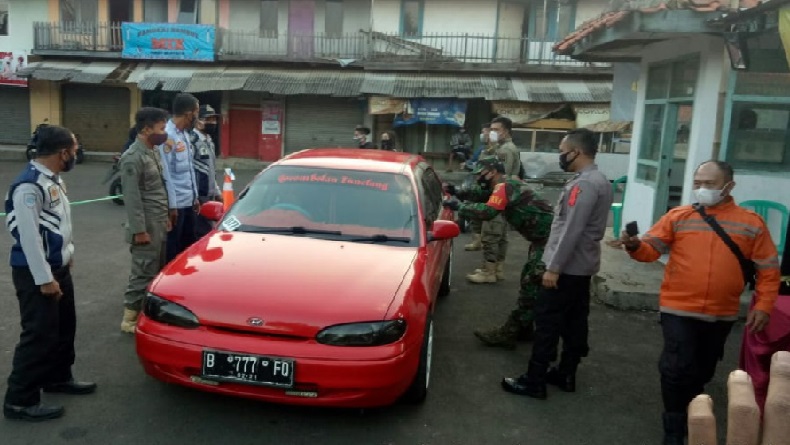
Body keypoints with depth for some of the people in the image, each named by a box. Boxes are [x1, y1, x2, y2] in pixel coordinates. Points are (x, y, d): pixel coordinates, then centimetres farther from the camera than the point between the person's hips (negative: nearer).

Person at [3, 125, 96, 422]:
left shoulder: (53, 179, 8)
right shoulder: (29, 186, -23)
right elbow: (29, 236, -25)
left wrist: (67, 255, 23)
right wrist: (44, 278, -22)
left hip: (58, 267, 10)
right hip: (36, 273, -10)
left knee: (64, 327, 19)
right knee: (39, 335, -4)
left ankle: (58, 378, 36)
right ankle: (20, 400, 9)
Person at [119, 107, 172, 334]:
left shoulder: (154, 152, 12)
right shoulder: (133, 158, -16)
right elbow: (132, 197, -19)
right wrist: (139, 230, -20)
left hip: (160, 224, 9)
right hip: (147, 226, -9)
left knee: (158, 269, 15)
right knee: (144, 272, -4)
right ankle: (130, 317, 7)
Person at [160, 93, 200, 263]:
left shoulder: (185, 134, 12)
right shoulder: (168, 136, -17)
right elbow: (166, 173, -19)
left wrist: (195, 197, 18)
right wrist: (172, 205, -19)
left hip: (188, 202, 9)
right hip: (176, 204, -9)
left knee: (189, 245, 17)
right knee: (172, 248, 1)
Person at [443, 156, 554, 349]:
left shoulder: (504, 186, -17)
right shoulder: (506, 186, 16)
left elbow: (487, 212, -29)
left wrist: (458, 206, -20)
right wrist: (458, 191, 4)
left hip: (548, 238, -11)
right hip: (543, 237, 11)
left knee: (531, 286, -7)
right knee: (529, 282, 17)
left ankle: (508, 334, -5)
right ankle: (523, 328, 28)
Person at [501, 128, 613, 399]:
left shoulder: (583, 184, -21)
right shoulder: (599, 181, 13)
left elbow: (571, 231, -25)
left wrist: (553, 267, -23)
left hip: (567, 266, -10)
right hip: (583, 265, 10)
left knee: (547, 322, -5)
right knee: (574, 321, 14)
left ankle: (534, 381, 1)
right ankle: (566, 375, 23)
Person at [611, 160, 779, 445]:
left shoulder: (751, 224, 1)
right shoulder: (677, 217, -1)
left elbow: (768, 269, 4)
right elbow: (651, 249, -8)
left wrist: (763, 305, -4)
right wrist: (635, 245, -29)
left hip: (722, 315, 2)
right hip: (679, 310, -2)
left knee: (703, 371, 18)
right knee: (678, 369, -3)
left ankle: (690, 416, 42)